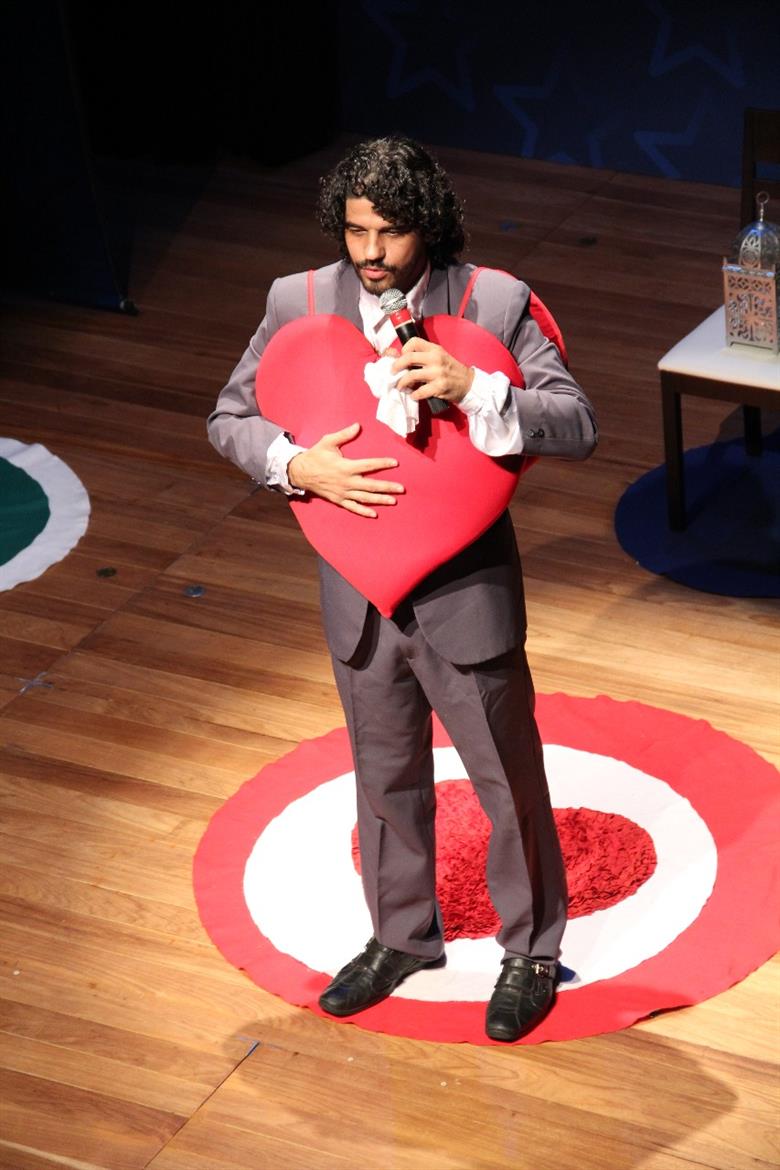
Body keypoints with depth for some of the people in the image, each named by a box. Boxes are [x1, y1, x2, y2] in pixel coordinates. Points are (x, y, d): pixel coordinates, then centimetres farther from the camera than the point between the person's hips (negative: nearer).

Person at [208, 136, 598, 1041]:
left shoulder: (495, 303, -14)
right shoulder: (298, 303, -6)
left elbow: (577, 426, -16)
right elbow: (230, 416, 1)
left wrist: (474, 390, -32)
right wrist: (295, 465, -19)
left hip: (467, 593, -3)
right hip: (359, 595, 3)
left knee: (507, 778, 11)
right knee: (386, 777, 21)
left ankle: (530, 950, 33)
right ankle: (402, 936, 43)